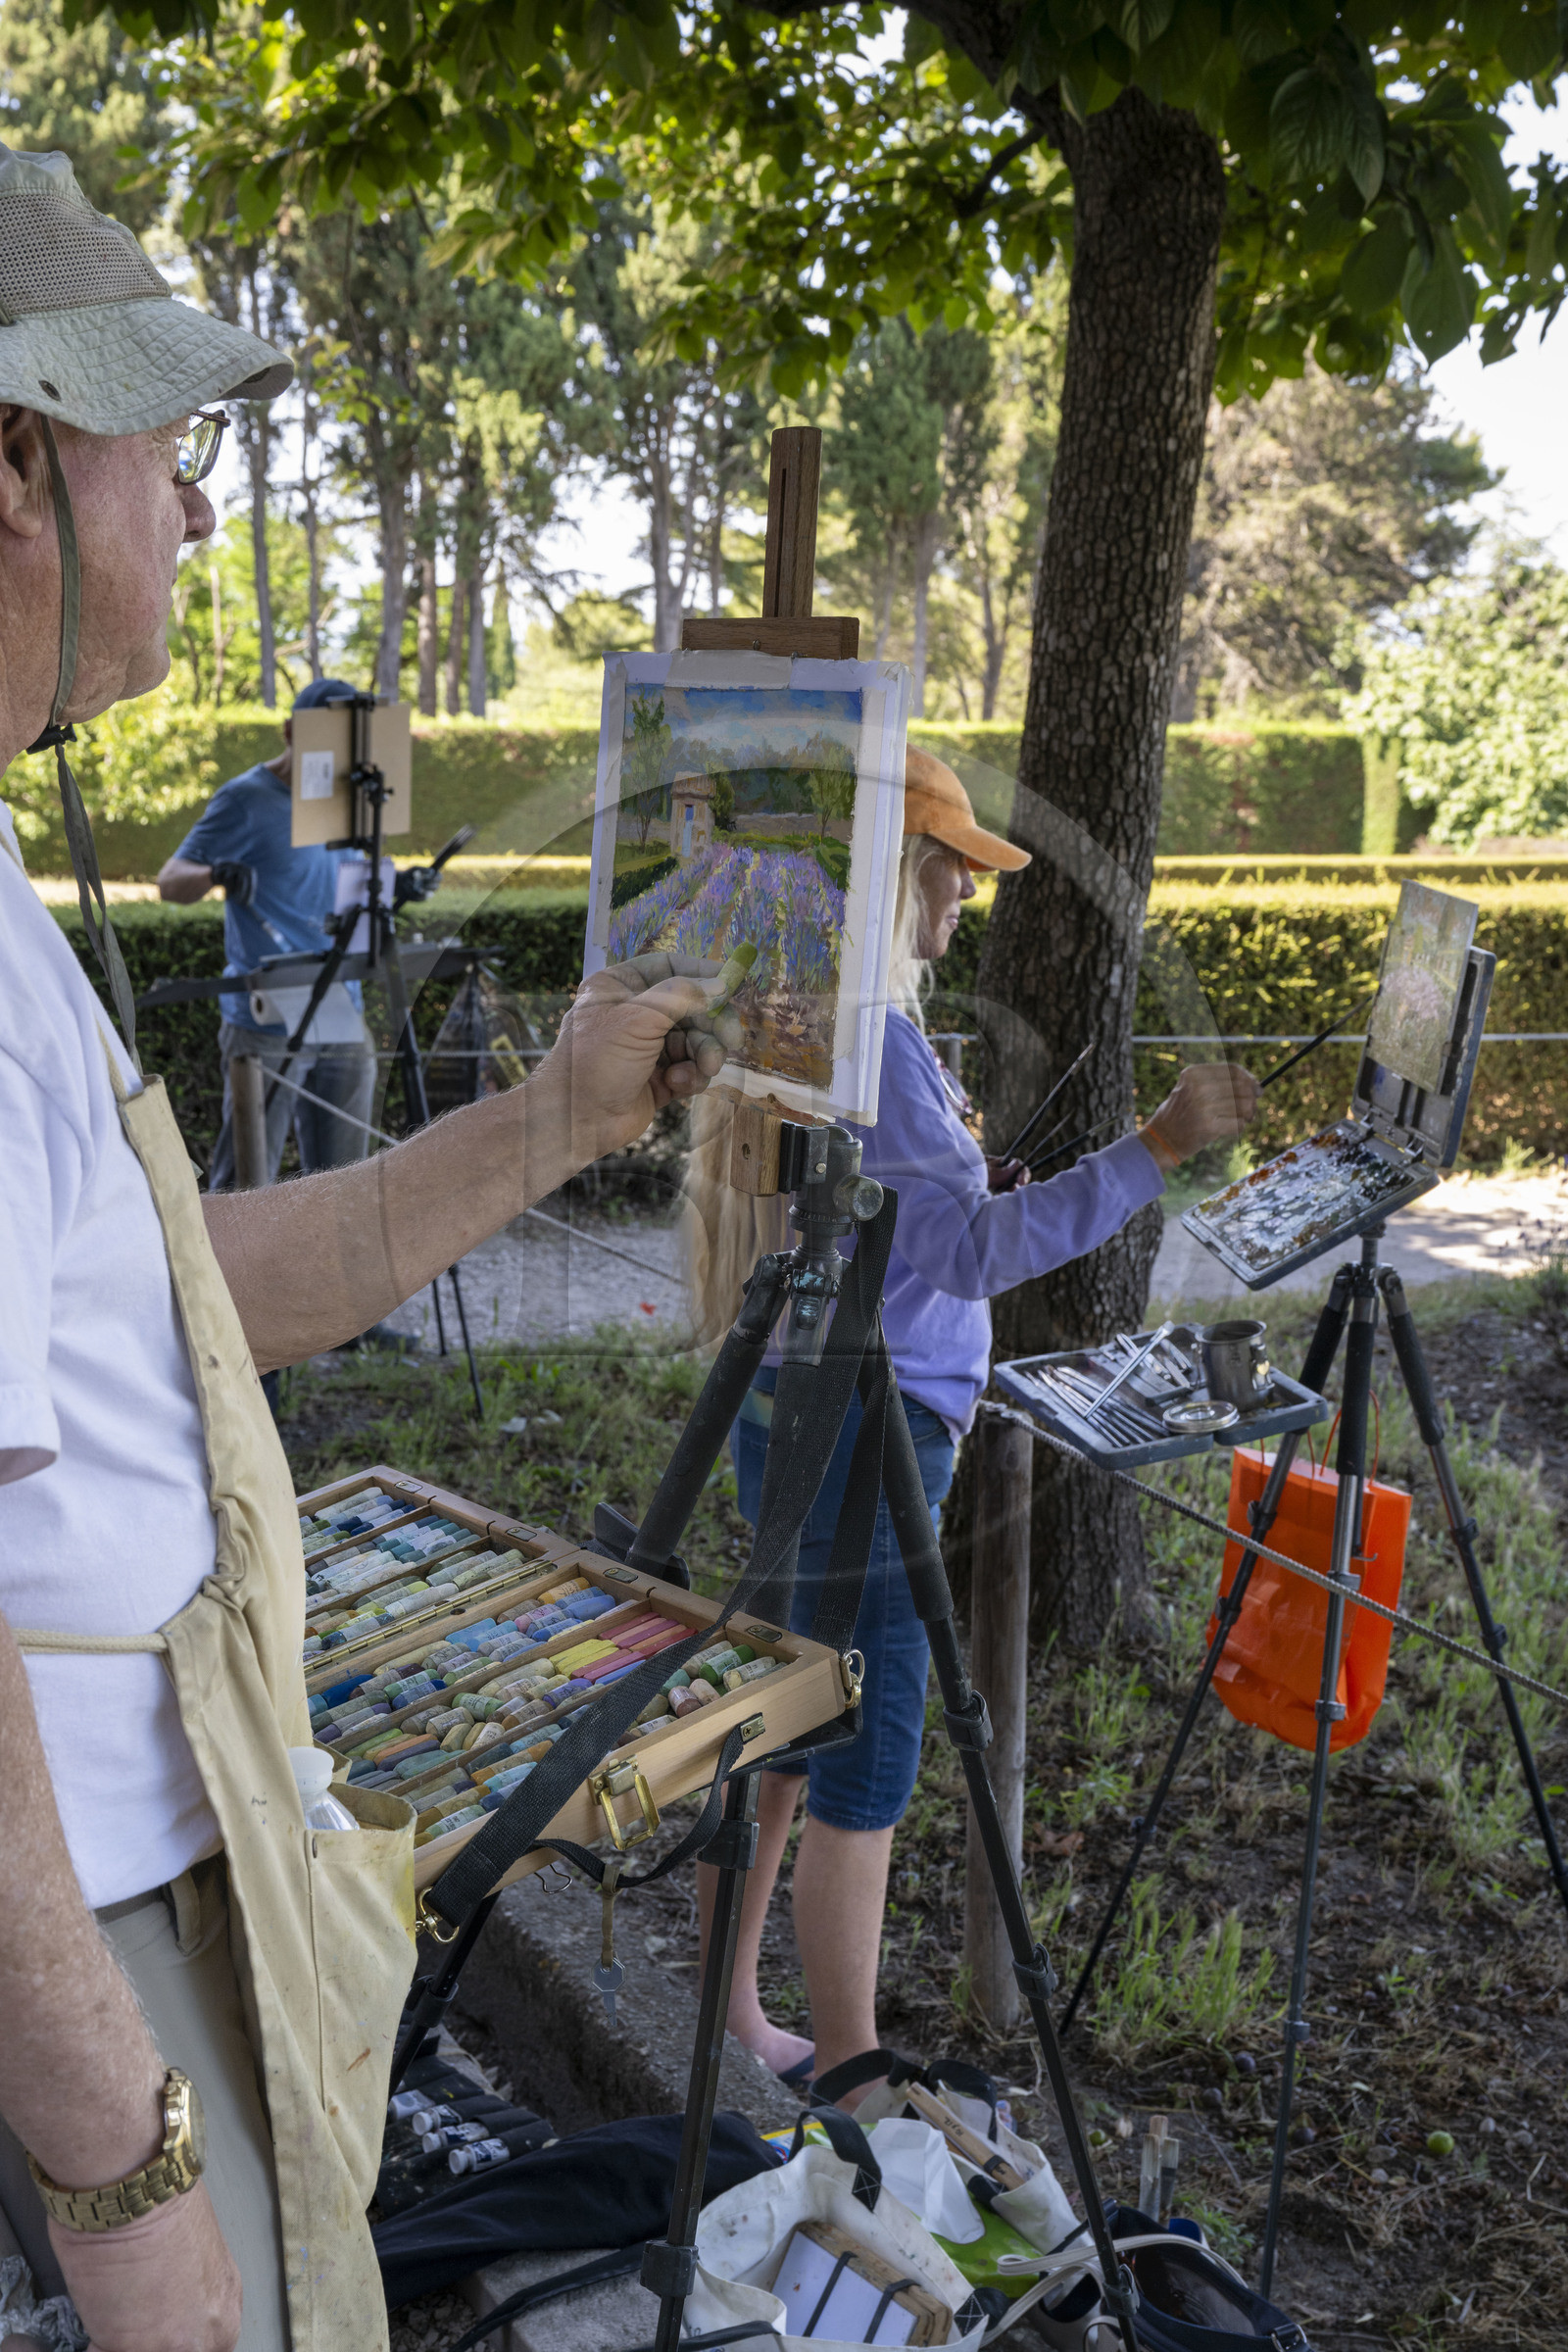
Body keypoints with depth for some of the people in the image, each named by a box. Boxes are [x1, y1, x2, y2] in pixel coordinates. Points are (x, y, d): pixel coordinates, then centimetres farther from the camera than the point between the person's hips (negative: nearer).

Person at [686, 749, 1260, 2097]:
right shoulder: (866, 1038, -20)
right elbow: (973, 1249, -24)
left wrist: (970, 1182, 15)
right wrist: (1156, 1150, -27)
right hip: (860, 1432, -10)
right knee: (868, 1763, 2)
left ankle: (726, 2015, 33)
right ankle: (849, 2076, 16)